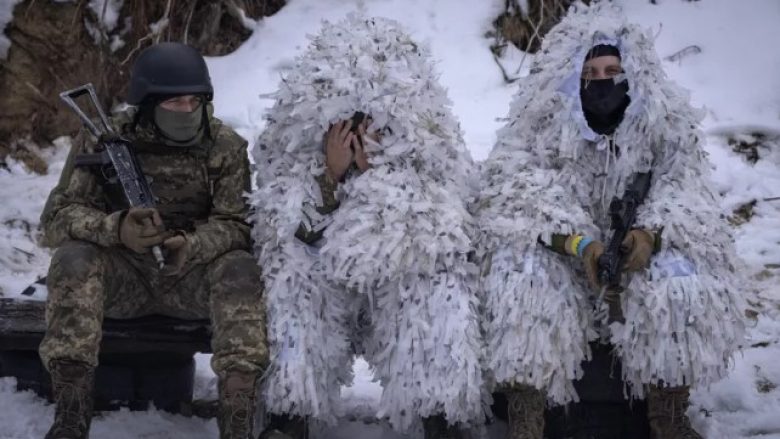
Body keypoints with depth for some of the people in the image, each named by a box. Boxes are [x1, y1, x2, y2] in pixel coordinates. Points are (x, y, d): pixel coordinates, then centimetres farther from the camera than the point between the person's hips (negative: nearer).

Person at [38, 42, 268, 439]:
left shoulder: (226, 147, -4)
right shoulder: (103, 141, -5)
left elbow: (237, 225, -10)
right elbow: (58, 217, -10)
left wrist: (191, 246, -33)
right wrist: (116, 229, -33)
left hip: (192, 276, 0)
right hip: (121, 276, 0)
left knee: (242, 269, -28)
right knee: (74, 258, -29)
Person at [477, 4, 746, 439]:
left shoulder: (667, 120, -3)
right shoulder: (541, 123, -8)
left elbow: (685, 186, -8)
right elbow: (522, 193, -18)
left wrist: (651, 232, -30)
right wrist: (578, 242, -35)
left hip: (637, 251, 1)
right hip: (559, 254, -1)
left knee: (681, 277, -29)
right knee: (527, 279, -33)